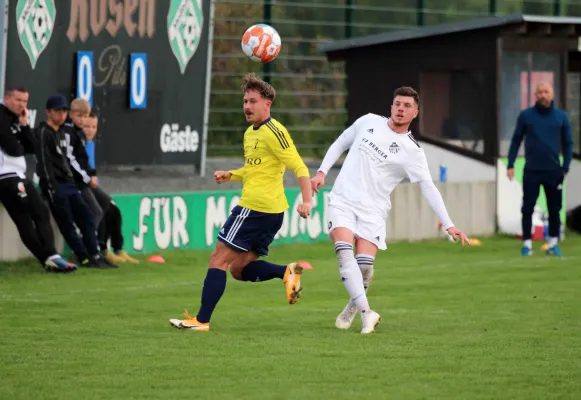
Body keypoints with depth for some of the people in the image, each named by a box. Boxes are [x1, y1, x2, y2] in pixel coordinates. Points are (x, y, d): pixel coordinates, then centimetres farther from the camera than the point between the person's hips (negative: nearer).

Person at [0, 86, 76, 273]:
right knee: (24, 219, -13)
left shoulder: (16, 119, 19)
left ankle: (50, 257, -3)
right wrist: (22, 147, 3)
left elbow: (31, 148, 12)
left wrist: (24, 126, 1)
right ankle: (50, 257, -17)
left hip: (18, 176, 10)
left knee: (41, 212, 4)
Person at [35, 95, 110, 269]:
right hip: (55, 184, -9)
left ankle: (95, 257, 3)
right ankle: (85, 259, -8)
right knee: (67, 223, -7)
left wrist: (72, 180, 14)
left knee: (86, 217, 3)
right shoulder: (43, 132, -9)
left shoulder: (61, 133, 18)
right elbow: (44, 161, -16)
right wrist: (52, 188, -21)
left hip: (68, 183, 9)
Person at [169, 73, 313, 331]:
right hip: (271, 213, 10)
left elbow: (299, 167, -17)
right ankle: (287, 272, -2)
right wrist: (229, 175, 14)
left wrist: (307, 201, -28)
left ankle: (202, 320, -7)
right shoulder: (250, 133, 18)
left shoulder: (273, 132, -11)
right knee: (239, 269, 12)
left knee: (219, 260, -6)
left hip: (256, 208, -10)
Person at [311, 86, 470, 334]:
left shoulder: (412, 151, -2)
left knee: (365, 265, -15)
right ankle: (366, 313, -24)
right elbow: (340, 144, 19)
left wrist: (448, 225, -12)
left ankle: (353, 308, 17)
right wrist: (322, 172, 7)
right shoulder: (369, 122, 6)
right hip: (343, 201, 1)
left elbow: (429, 188, -4)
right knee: (344, 250, -23)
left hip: (373, 211, -1)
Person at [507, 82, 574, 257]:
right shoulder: (526, 115, 1)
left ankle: (553, 243, 15)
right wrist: (510, 165, -1)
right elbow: (516, 140, 6)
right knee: (528, 208, 0)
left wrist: (565, 167, 0)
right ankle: (527, 243, 7)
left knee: (555, 209, 5)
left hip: (553, 171, 1)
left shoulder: (561, 116, 3)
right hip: (531, 170, -1)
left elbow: (568, 143, 8)